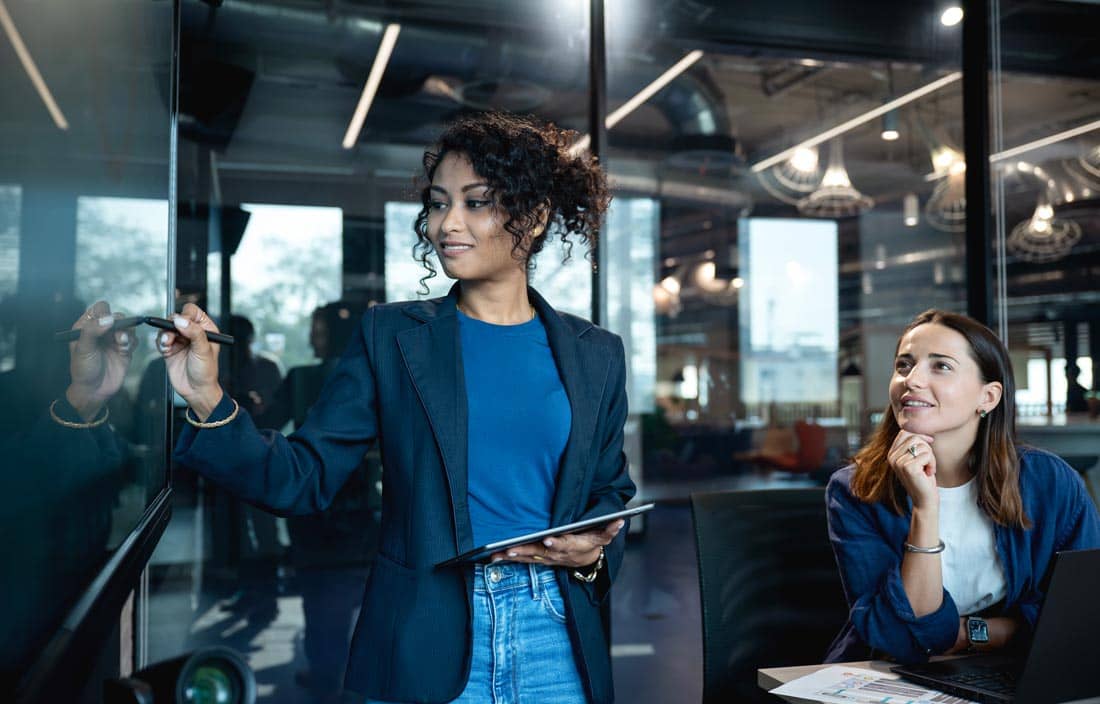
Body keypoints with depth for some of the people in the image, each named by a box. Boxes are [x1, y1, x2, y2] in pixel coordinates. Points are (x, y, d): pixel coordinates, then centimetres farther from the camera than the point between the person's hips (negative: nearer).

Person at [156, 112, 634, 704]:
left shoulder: (596, 355, 4)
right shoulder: (392, 336, 0)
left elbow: (611, 493, 12)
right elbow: (304, 478, -5)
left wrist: (593, 549, -8)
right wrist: (208, 402, -17)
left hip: (553, 639, 2)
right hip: (426, 644, -1)